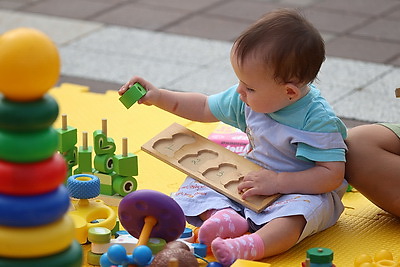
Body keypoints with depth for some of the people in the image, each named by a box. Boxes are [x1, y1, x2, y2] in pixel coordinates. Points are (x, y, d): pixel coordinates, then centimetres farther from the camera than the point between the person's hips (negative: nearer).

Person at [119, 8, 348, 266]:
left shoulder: (318, 120, -26)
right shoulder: (250, 99, -5)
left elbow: (332, 175, -28)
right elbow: (205, 108, 11)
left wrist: (278, 182, -33)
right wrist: (158, 96, 3)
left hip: (304, 188, -7)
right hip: (258, 176, 8)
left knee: (301, 207, -42)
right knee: (198, 181, -5)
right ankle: (226, 215, -32)